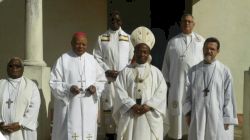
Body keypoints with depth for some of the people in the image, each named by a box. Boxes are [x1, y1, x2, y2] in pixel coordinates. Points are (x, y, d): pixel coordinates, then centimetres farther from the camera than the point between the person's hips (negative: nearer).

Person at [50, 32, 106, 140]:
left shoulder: (92, 60, 11)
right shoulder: (63, 59, 0)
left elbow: (102, 80, 15)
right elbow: (54, 83, -3)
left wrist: (95, 87, -6)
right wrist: (68, 88, -18)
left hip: (89, 107, 4)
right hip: (69, 106, -3)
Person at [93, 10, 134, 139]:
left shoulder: (128, 38, 11)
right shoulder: (102, 38, 8)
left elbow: (132, 58, 7)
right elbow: (97, 58, 3)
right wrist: (107, 70, -9)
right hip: (108, 78, 0)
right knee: (108, 106, -1)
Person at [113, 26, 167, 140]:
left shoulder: (156, 72, 8)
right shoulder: (126, 71, 6)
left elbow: (161, 92, -1)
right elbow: (121, 92, -2)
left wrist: (148, 105, -14)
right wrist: (132, 106, -14)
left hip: (150, 117, 0)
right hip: (130, 116, 0)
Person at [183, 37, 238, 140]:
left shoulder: (224, 71, -4)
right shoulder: (193, 71, 3)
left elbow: (228, 97, -1)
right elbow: (188, 94, 9)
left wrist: (227, 119, -2)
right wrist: (188, 113, 3)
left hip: (217, 117, -2)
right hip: (197, 116, 2)